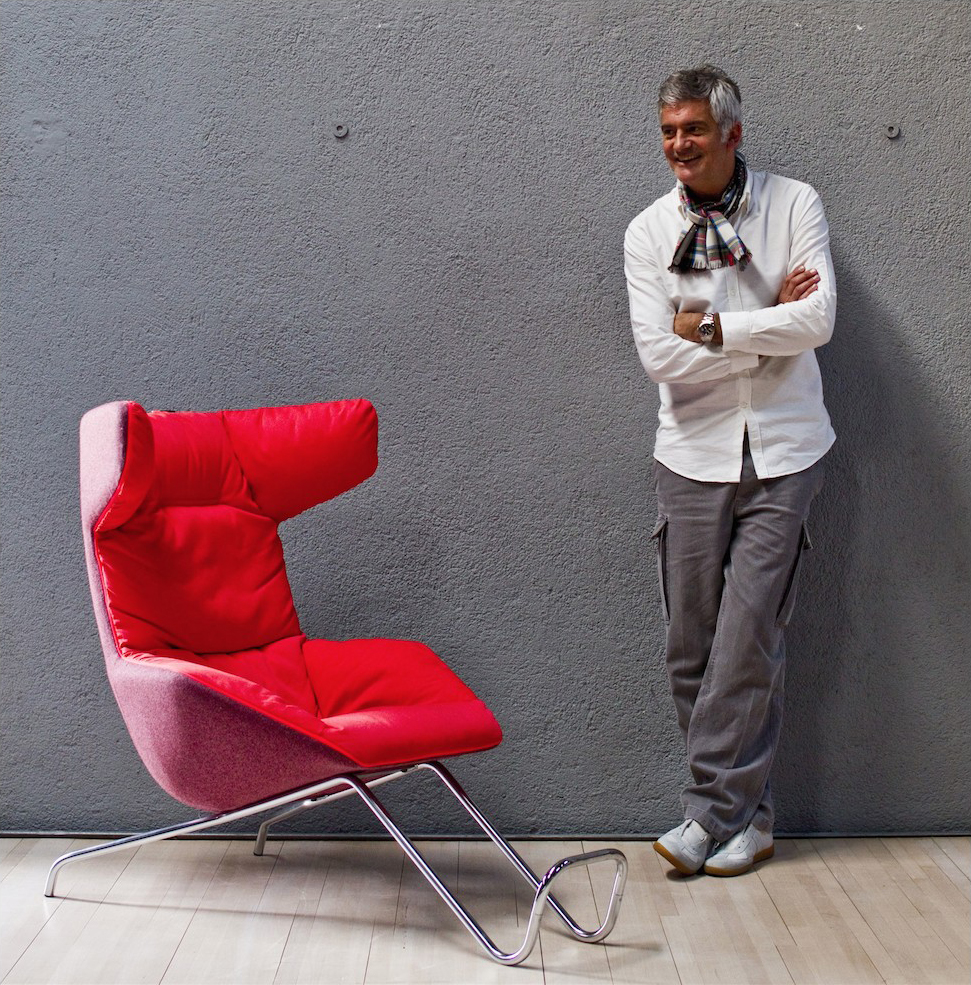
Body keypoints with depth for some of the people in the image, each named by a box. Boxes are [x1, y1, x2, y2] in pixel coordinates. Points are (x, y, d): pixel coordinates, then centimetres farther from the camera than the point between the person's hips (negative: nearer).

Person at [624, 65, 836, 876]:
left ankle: (712, 811, 8)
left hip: (782, 454, -2)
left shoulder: (794, 205, 1)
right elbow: (659, 354, -8)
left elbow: (819, 320, -11)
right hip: (694, 458, 2)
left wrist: (715, 327, -11)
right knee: (691, 649, 3)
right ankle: (747, 815, 18)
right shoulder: (649, 231, 3)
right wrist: (767, 326, -7)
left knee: (747, 643, -5)